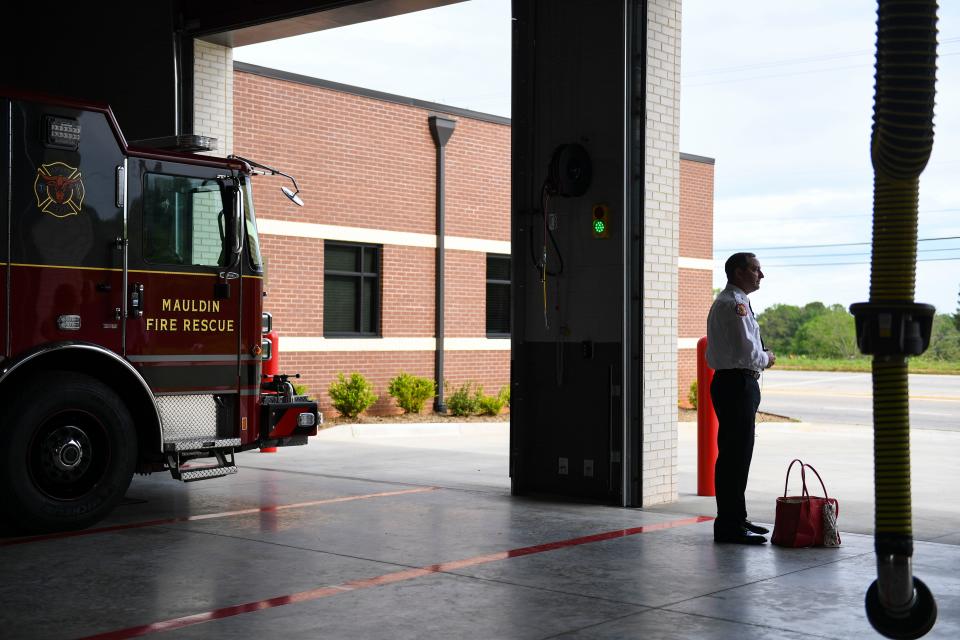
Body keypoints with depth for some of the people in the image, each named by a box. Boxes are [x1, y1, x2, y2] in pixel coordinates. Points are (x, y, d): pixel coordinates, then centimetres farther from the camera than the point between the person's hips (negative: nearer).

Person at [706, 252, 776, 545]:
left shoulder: (735, 302, 19)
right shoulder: (733, 304, -16)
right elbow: (748, 353, -22)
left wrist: (759, 357, 11)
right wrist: (766, 358, -2)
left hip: (740, 384, 11)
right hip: (736, 384, -11)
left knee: (739, 454, 16)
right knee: (734, 455, -9)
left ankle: (736, 518, 25)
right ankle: (729, 526, -6)